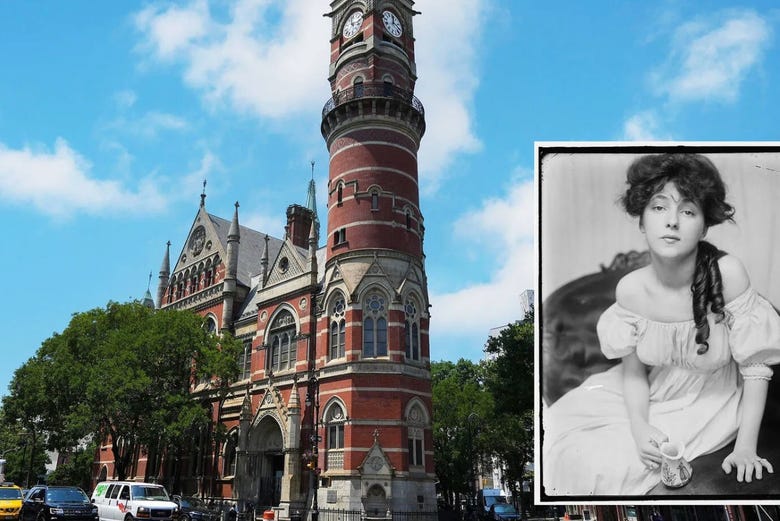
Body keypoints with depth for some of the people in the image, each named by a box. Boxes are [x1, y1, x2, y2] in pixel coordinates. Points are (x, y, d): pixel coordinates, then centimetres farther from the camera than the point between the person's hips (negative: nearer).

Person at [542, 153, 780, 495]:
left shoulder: (727, 274, -25)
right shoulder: (630, 288, -15)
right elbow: (633, 372, -5)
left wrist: (745, 448, -19)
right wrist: (639, 427, -21)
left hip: (710, 406, -3)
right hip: (649, 401, 3)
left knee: (609, 467, -17)